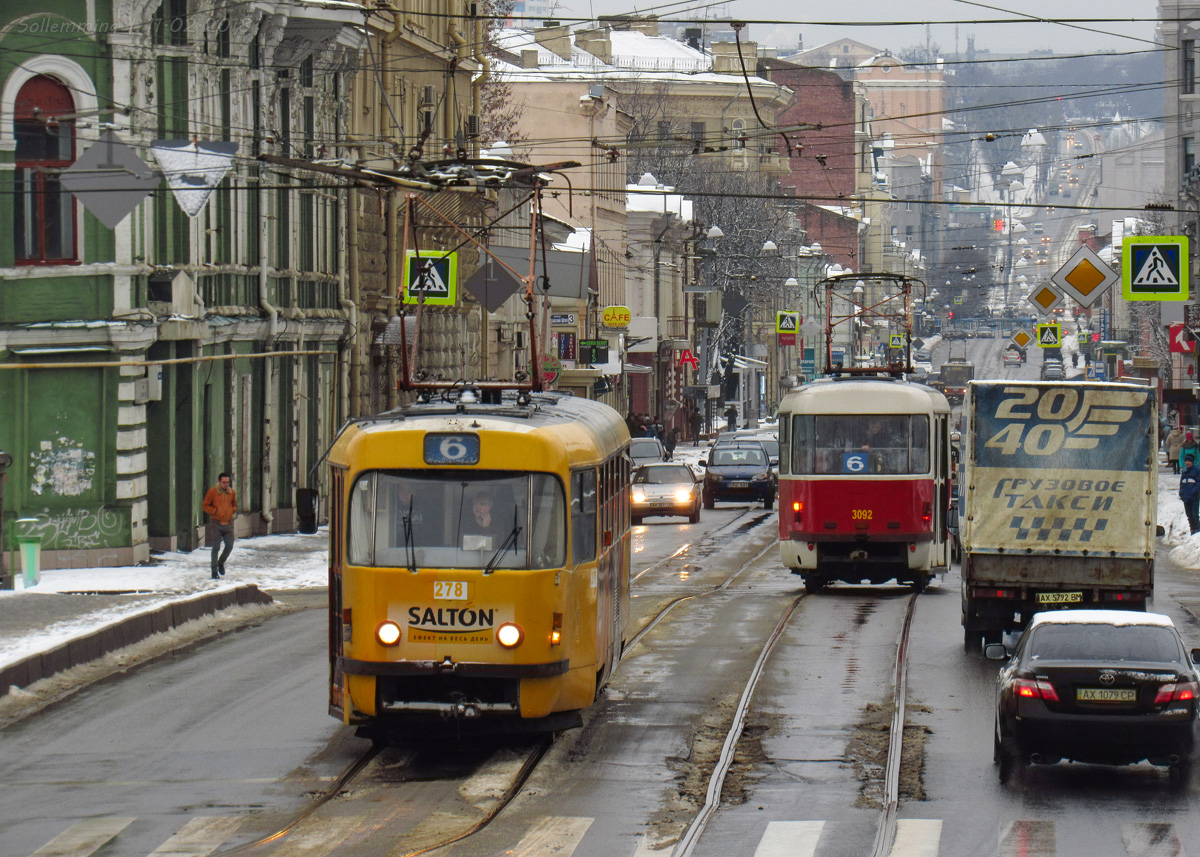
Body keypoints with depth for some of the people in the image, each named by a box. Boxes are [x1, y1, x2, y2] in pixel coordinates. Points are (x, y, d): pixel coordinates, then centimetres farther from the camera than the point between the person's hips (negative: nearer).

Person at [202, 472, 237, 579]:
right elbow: (205, 505, -3)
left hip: (228, 523, 4)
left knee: (229, 546, 2)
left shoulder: (232, 492, 6)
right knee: (216, 547, -5)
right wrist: (215, 511, -14)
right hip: (216, 523, -4)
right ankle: (214, 571, 3)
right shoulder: (212, 491, -7)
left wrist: (233, 511, 1)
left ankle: (221, 563, 29)